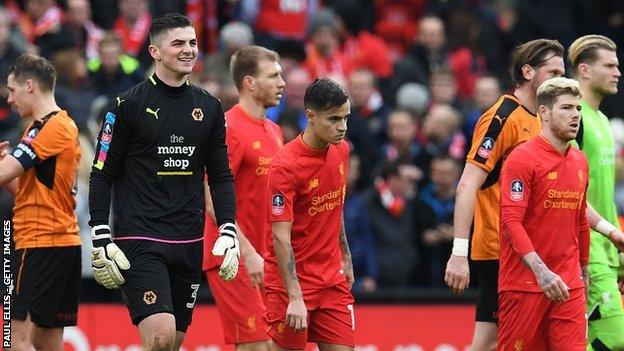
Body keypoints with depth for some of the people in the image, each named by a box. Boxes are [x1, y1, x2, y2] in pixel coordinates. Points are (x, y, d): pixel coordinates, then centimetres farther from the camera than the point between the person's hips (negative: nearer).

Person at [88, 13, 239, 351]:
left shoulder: (209, 108, 10)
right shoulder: (128, 104, -4)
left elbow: (221, 176, 15)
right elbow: (101, 175, -2)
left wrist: (228, 233, 4)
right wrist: (101, 239, -9)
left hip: (189, 244, 5)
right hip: (139, 243, -5)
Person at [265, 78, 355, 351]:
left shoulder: (341, 150, 3)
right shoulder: (286, 166, -20)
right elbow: (281, 237, -23)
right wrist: (295, 297, -29)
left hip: (333, 278, 6)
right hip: (292, 279, -6)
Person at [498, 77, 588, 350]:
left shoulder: (580, 162, 13)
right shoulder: (522, 158, -9)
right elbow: (511, 221, -17)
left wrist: (583, 271, 25)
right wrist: (541, 271, -26)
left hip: (569, 286, 6)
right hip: (524, 283, -6)